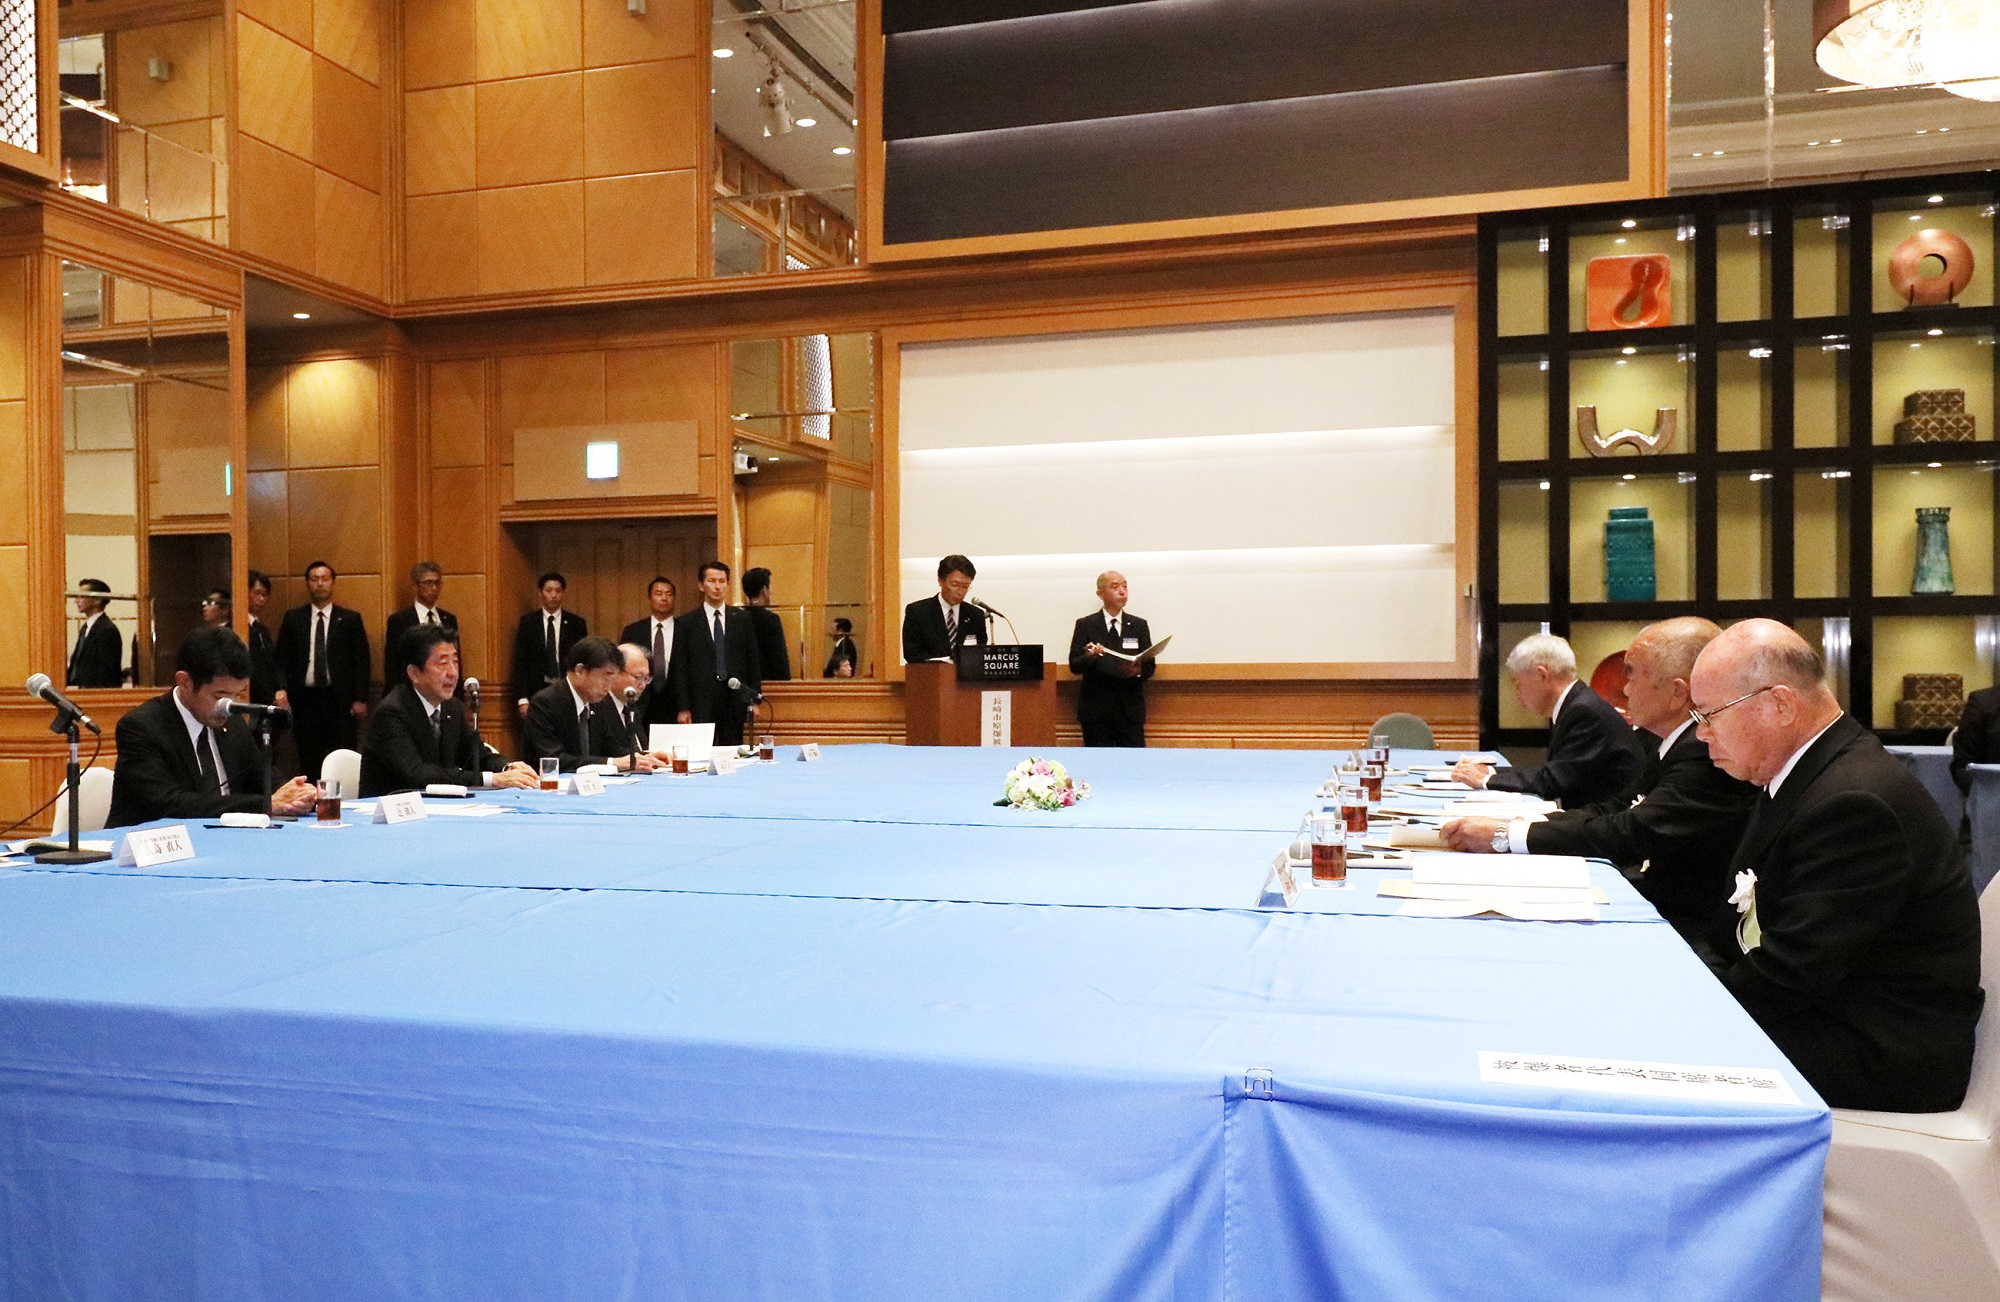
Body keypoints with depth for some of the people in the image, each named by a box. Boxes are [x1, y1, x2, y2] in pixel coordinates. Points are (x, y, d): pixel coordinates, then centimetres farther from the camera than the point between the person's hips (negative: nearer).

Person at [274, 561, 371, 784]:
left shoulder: (351, 619, 6)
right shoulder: (292, 618, 9)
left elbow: (362, 661, 3)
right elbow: (282, 658, 8)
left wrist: (360, 698, -4)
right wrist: (282, 691, -5)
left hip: (339, 699, -1)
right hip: (304, 698, 1)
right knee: (308, 761, 3)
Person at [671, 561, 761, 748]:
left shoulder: (742, 619, 9)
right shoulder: (686, 623, 4)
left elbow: (753, 660, 9)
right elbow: (680, 668, 1)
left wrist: (754, 699, 3)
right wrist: (683, 708, -5)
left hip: (735, 699, 2)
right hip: (701, 702, -1)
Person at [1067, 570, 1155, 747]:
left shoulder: (1139, 625, 12)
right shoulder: (1085, 625, 6)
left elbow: (1149, 666, 7)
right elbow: (1074, 666, -1)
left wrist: (1138, 670, -16)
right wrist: (1090, 657, -23)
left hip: (1130, 708, 2)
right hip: (1096, 708, -1)